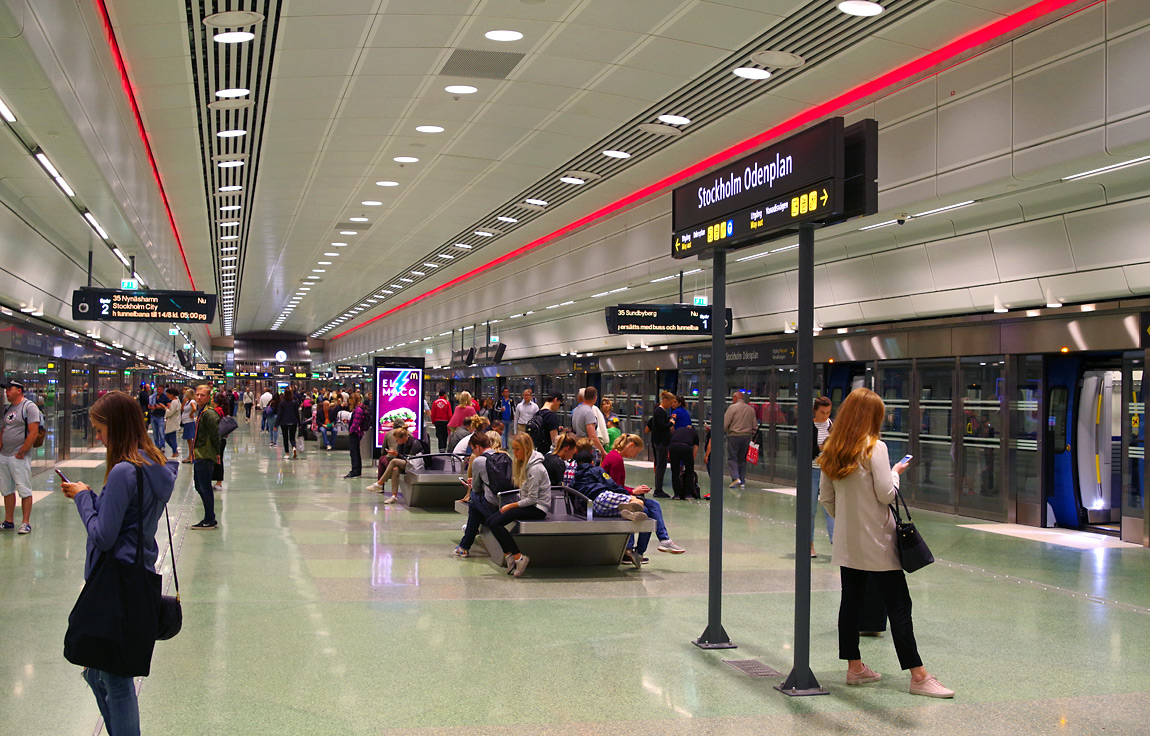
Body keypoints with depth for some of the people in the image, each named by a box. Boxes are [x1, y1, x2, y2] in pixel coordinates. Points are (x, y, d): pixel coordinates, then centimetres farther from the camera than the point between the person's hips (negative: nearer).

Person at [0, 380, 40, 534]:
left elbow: (33, 433, -15)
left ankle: (26, 523, 0)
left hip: (19, 458, -8)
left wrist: (21, 452, -15)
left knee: (24, 491, -4)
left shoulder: (29, 407, -9)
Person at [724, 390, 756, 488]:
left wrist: (722, 432, 5)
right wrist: (751, 435, 20)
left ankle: (736, 477, -16)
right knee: (742, 459, 11)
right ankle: (742, 482, 10)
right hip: (747, 436, 5)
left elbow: (725, 423, -10)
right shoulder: (750, 409, 10)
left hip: (734, 435, -5)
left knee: (732, 458, 0)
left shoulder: (732, 408, -7)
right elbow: (755, 426, 13)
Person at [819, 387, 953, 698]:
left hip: (847, 542, 6)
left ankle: (855, 667, 18)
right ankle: (918, 676, -1)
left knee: (851, 601, 11)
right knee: (898, 605, -3)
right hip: (876, 541, -6)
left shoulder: (831, 450, 5)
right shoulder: (875, 448, -14)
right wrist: (896, 472, 3)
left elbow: (826, 497, 9)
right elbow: (886, 494, -15)